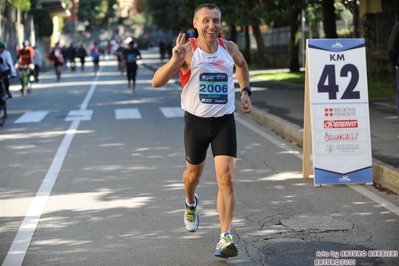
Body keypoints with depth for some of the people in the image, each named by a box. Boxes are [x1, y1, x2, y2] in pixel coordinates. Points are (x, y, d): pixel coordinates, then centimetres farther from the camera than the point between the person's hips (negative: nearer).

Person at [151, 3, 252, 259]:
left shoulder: (229, 48, -1)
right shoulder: (188, 50, -12)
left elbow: (242, 65, 25)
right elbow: (156, 82, -20)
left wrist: (246, 91, 12)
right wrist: (175, 60, -35)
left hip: (224, 121, 1)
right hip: (196, 121, -1)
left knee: (226, 178, -12)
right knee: (194, 173, 19)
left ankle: (225, 237, -12)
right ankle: (191, 204, 54)